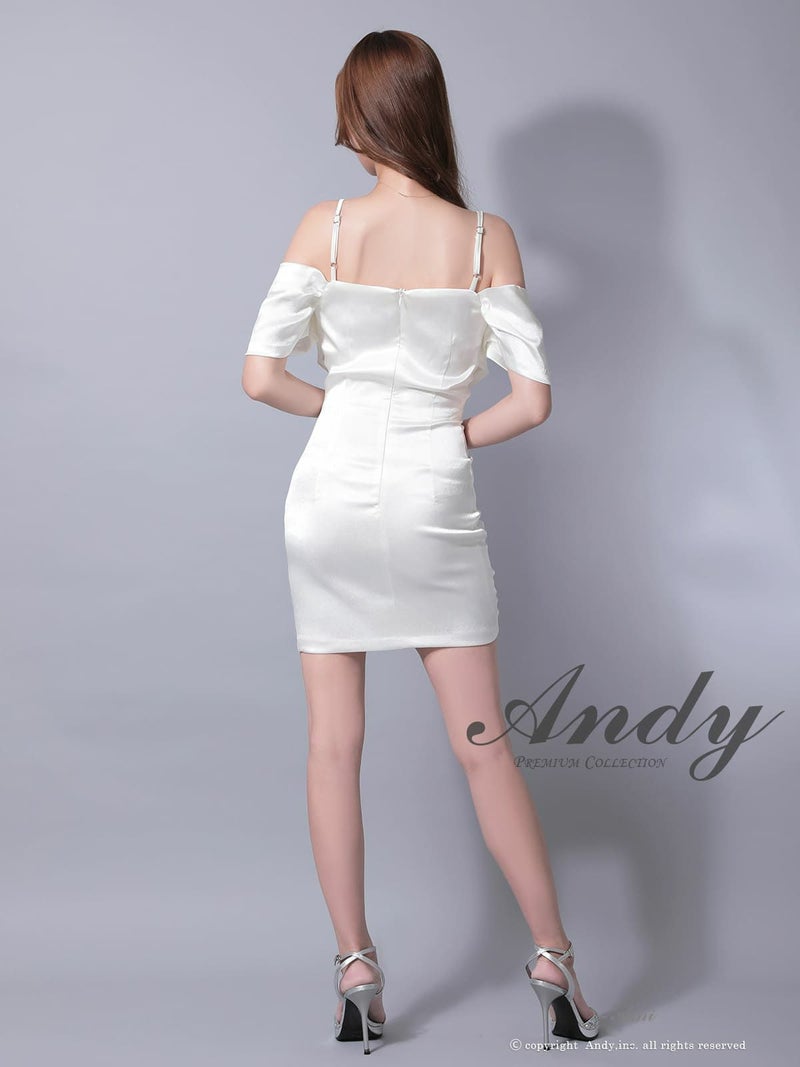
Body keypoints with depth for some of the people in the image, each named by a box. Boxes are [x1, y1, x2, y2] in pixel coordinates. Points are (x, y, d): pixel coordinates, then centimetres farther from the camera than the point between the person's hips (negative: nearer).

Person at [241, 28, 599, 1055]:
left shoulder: (324, 228, -6)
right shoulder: (486, 238, -6)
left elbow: (261, 375, -7)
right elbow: (531, 399, -8)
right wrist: (456, 432, 9)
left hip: (332, 497, 0)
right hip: (436, 507, 0)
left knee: (334, 744, 9)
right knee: (483, 744, 9)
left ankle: (356, 971, 14)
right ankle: (554, 962, 15)